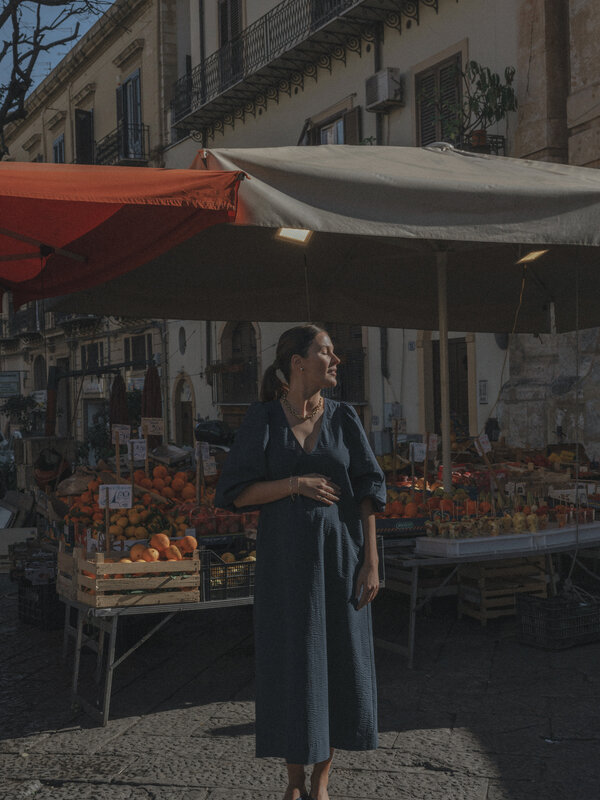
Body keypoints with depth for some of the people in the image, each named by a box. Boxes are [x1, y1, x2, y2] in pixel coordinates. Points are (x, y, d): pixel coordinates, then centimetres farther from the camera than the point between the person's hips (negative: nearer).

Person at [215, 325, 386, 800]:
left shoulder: (344, 417, 2)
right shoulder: (262, 419, -3)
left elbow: (367, 490, 1)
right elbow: (236, 494, -4)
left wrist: (371, 560, -6)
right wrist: (296, 483, -17)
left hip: (340, 553, 2)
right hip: (286, 555, -1)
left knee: (340, 663, 4)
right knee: (291, 667, 3)